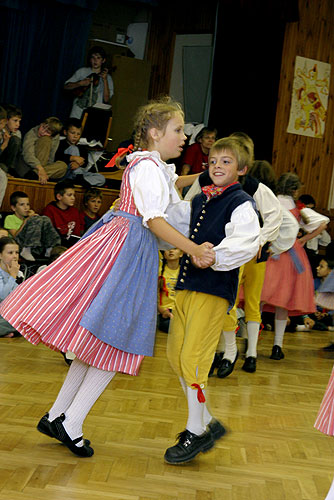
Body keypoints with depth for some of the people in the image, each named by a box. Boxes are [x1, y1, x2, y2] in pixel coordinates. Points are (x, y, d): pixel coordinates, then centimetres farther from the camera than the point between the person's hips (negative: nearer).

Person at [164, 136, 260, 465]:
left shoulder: (241, 204, -9)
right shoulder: (199, 200, 15)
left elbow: (247, 242, -25)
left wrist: (216, 256, -33)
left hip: (215, 290, -8)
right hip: (187, 284, 8)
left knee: (193, 358, -8)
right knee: (175, 354, 10)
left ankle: (196, 432, 9)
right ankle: (207, 422, 25)